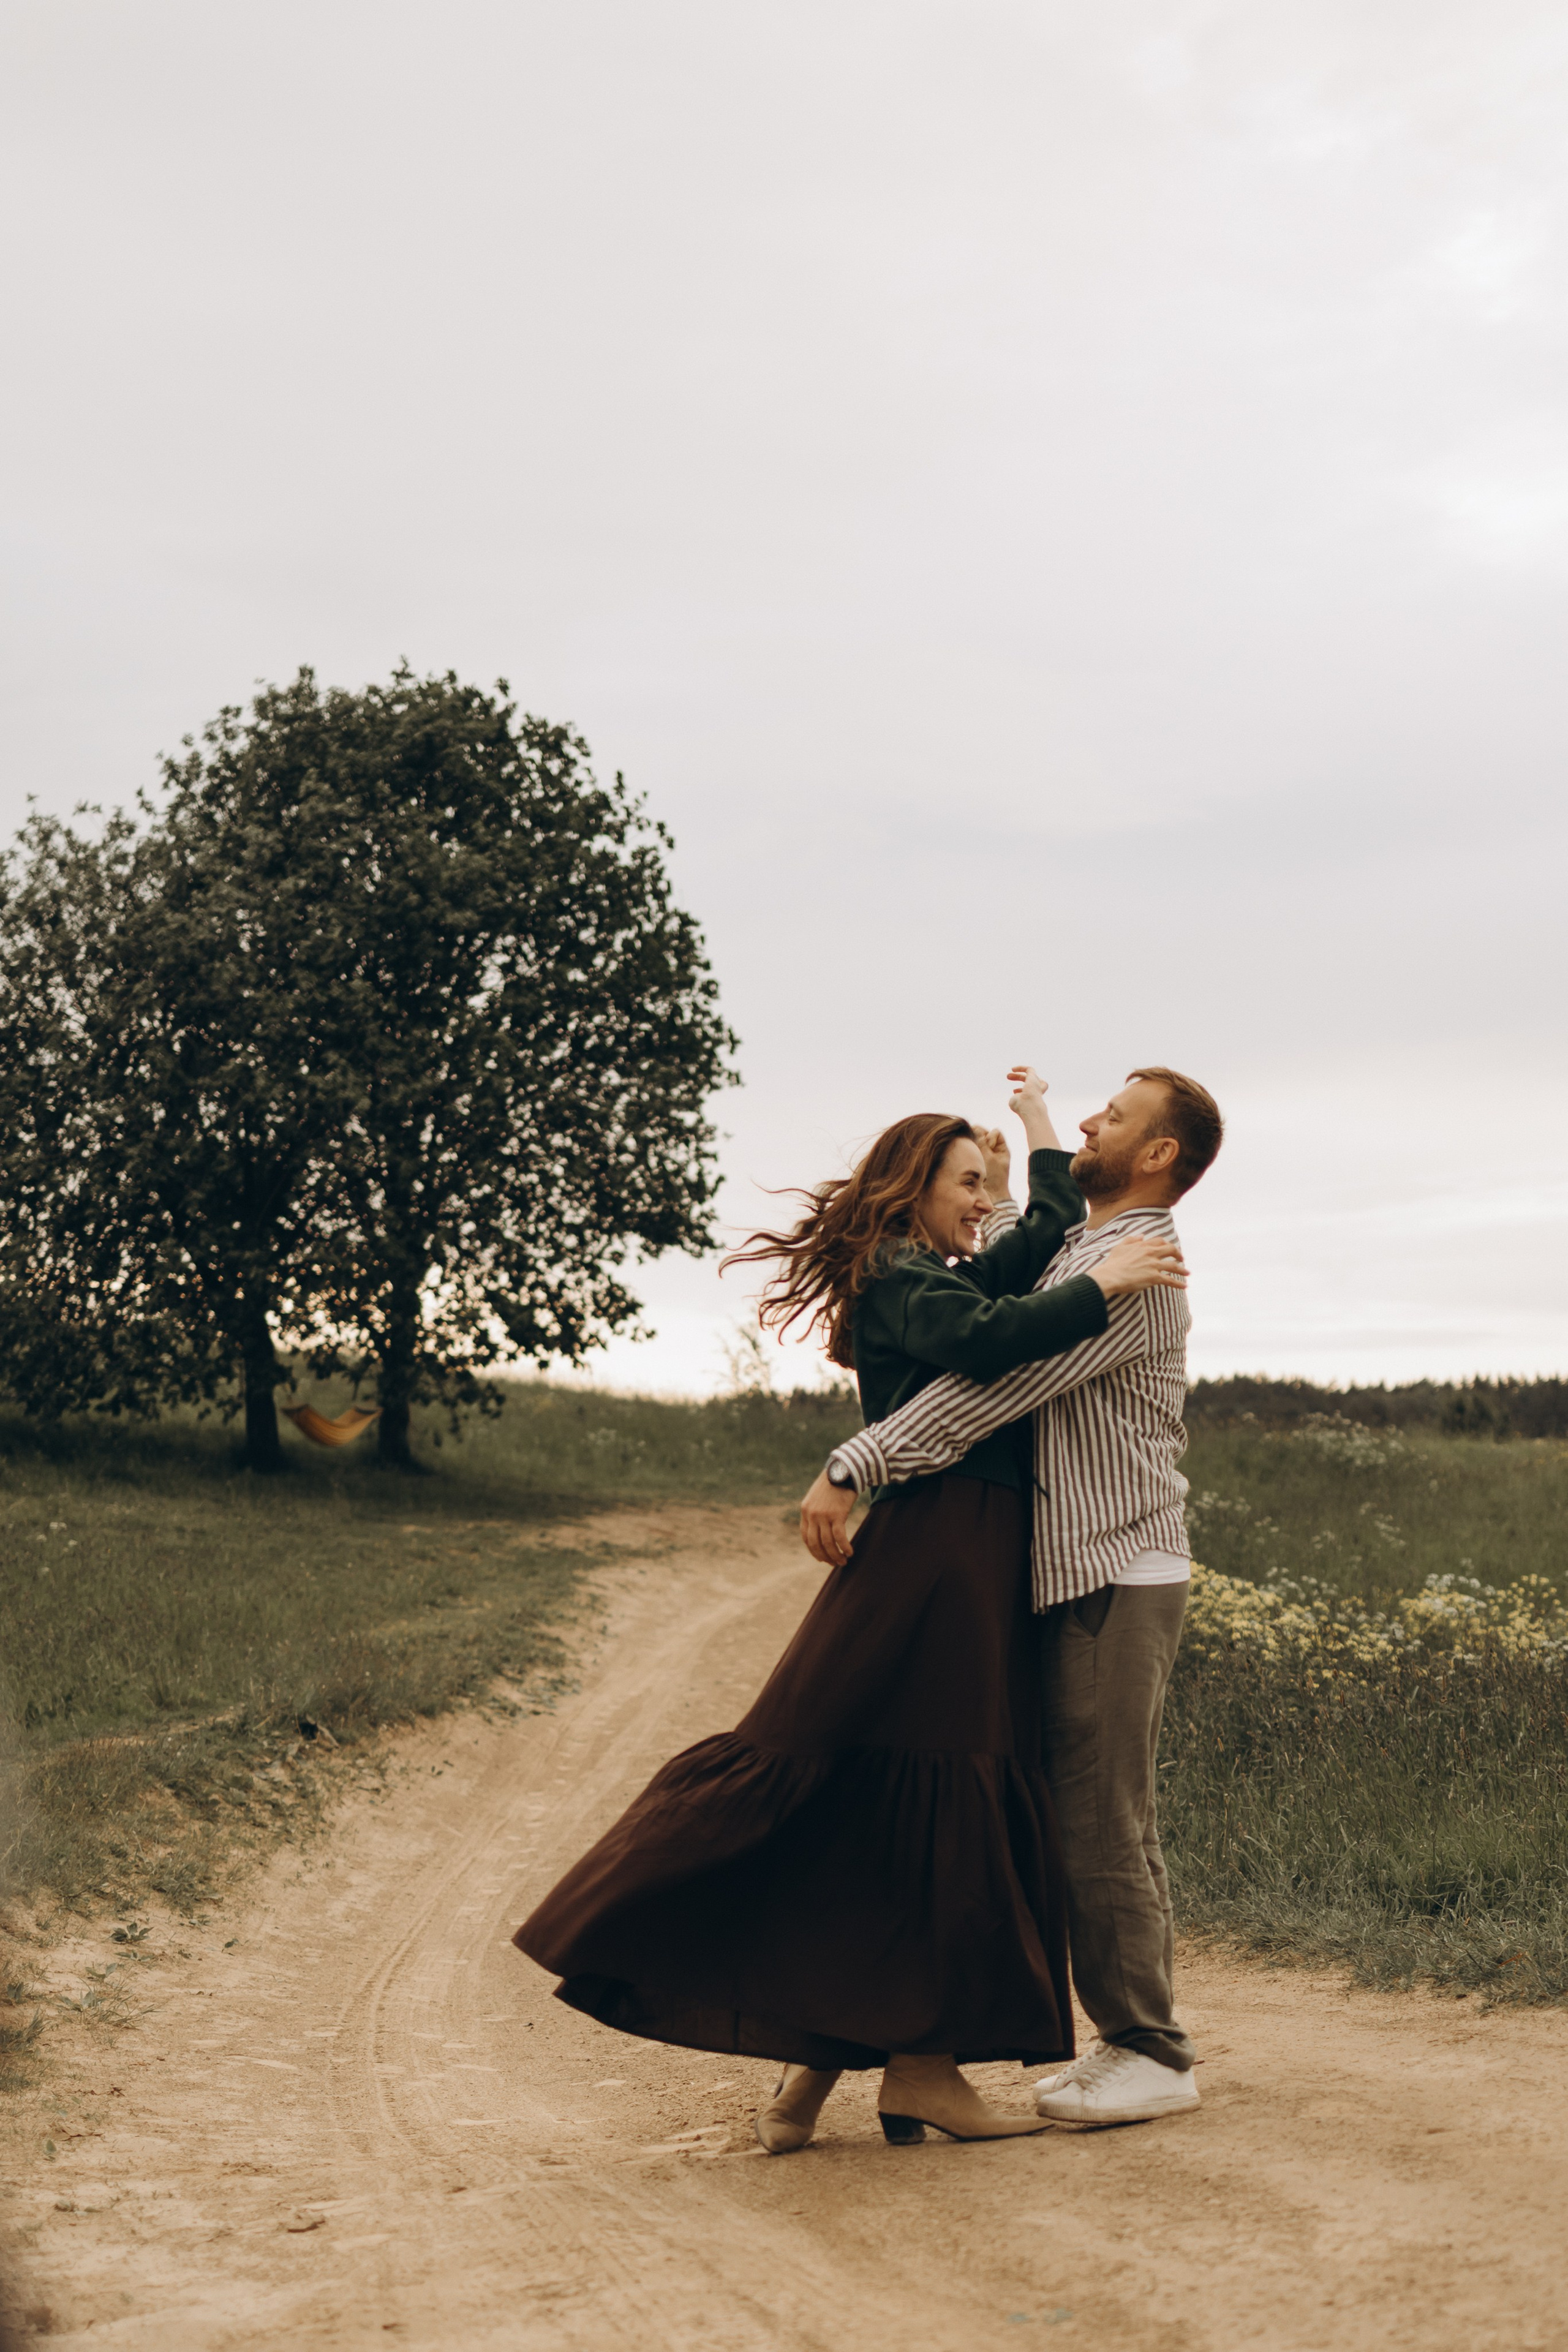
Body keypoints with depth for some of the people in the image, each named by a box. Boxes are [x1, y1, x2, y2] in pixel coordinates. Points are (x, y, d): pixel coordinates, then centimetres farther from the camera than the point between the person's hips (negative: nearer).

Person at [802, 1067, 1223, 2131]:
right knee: (1087, 1819, 12)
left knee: (1105, 1824, -5)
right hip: (1077, 1575, 10)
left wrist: (850, 1471, -22)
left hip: (1116, 1580, -10)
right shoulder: (1081, 1251, 17)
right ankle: (1126, 2038, 20)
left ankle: (1154, 2055, 4)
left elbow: (992, 1386, -22)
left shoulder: (1132, 1268, -16)